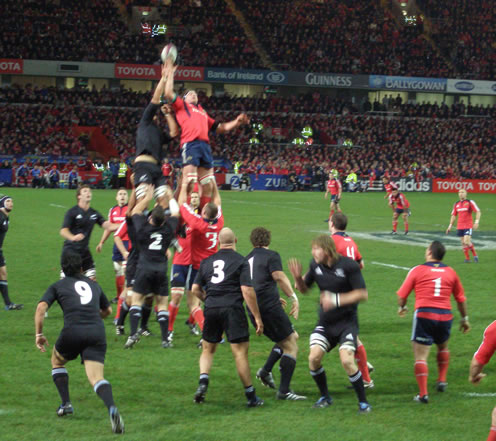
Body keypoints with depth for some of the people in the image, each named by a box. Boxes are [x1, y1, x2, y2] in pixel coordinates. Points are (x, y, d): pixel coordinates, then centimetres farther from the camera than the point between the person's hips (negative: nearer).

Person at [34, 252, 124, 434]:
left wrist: (39, 334, 7)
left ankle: (66, 404, 21)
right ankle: (112, 408, -36)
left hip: (73, 331, -2)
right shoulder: (93, 285, 26)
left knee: (57, 361, 29)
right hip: (97, 332, 2)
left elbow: (41, 307, 1)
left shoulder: (57, 286, 17)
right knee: (97, 378, -6)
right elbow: (107, 310, 39)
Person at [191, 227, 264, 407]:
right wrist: (257, 318, -6)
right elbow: (247, 291, -9)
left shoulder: (207, 261, 12)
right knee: (240, 352, -3)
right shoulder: (240, 261, -2)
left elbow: (195, 289, 13)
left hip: (211, 310, 4)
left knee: (207, 349, 19)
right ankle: (251, 396, -1)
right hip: (232, 310, -4)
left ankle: (203, 382, -2)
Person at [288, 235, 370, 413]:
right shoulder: (315, 265, 1)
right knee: (314, 357, -9)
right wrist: (297, 277, -8)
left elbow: (362, 293, -16)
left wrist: (336, 300, -24)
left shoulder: (348, 266, -16)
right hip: (325, 321, 5)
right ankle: (325, 397, 15)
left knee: (347, 361, -19)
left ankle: (363, 402, -1)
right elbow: (304, 288, 14)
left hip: (346, 321, -5)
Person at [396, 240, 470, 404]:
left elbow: (402, 295, 3)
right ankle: (442, 381, 29)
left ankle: (423, 394, -10)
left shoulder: (417, 270, 0)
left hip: (424, 315, -4)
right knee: (443, 348, 32)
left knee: (420, 356, -2)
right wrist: (464, 318, 26)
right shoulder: (451, 272, 9)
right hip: (445, 315, 4)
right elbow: (461, 298, 14)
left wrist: (402, 308, 24)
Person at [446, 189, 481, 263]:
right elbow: (453, 215, 18)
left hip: (468, 226, -5)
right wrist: (450, 226, 13)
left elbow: (478, 212, -6)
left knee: (467, 242, -16)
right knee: (463, 243, 4)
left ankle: (475, 255, 1)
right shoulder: (456, 204, 11)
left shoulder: (470, 202, -3)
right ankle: (467, 258, 14)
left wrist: (476, 222, -18)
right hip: (460, 226, 5)